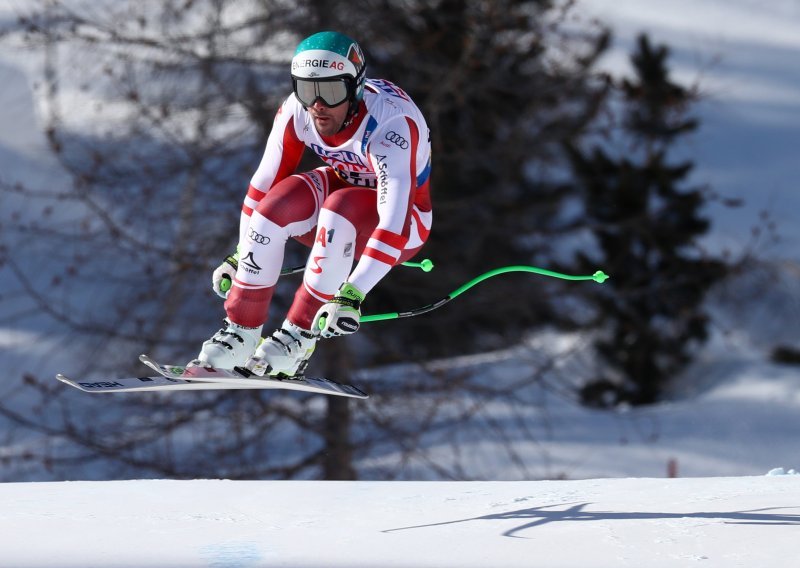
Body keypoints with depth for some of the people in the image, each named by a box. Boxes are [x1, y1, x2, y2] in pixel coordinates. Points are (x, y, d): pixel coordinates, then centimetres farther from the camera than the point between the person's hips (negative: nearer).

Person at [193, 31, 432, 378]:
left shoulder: (390, 124, -36)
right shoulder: (297, 111, -20)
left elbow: (394, 222, -43)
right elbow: (265, 182, -6)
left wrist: (352, 295, -51)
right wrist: (240, 256, -4)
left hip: (408, 225, -5)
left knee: (340, 209, -34)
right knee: (282, 200, -24)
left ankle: (300, 337, -24)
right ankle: (242, 331, -16)